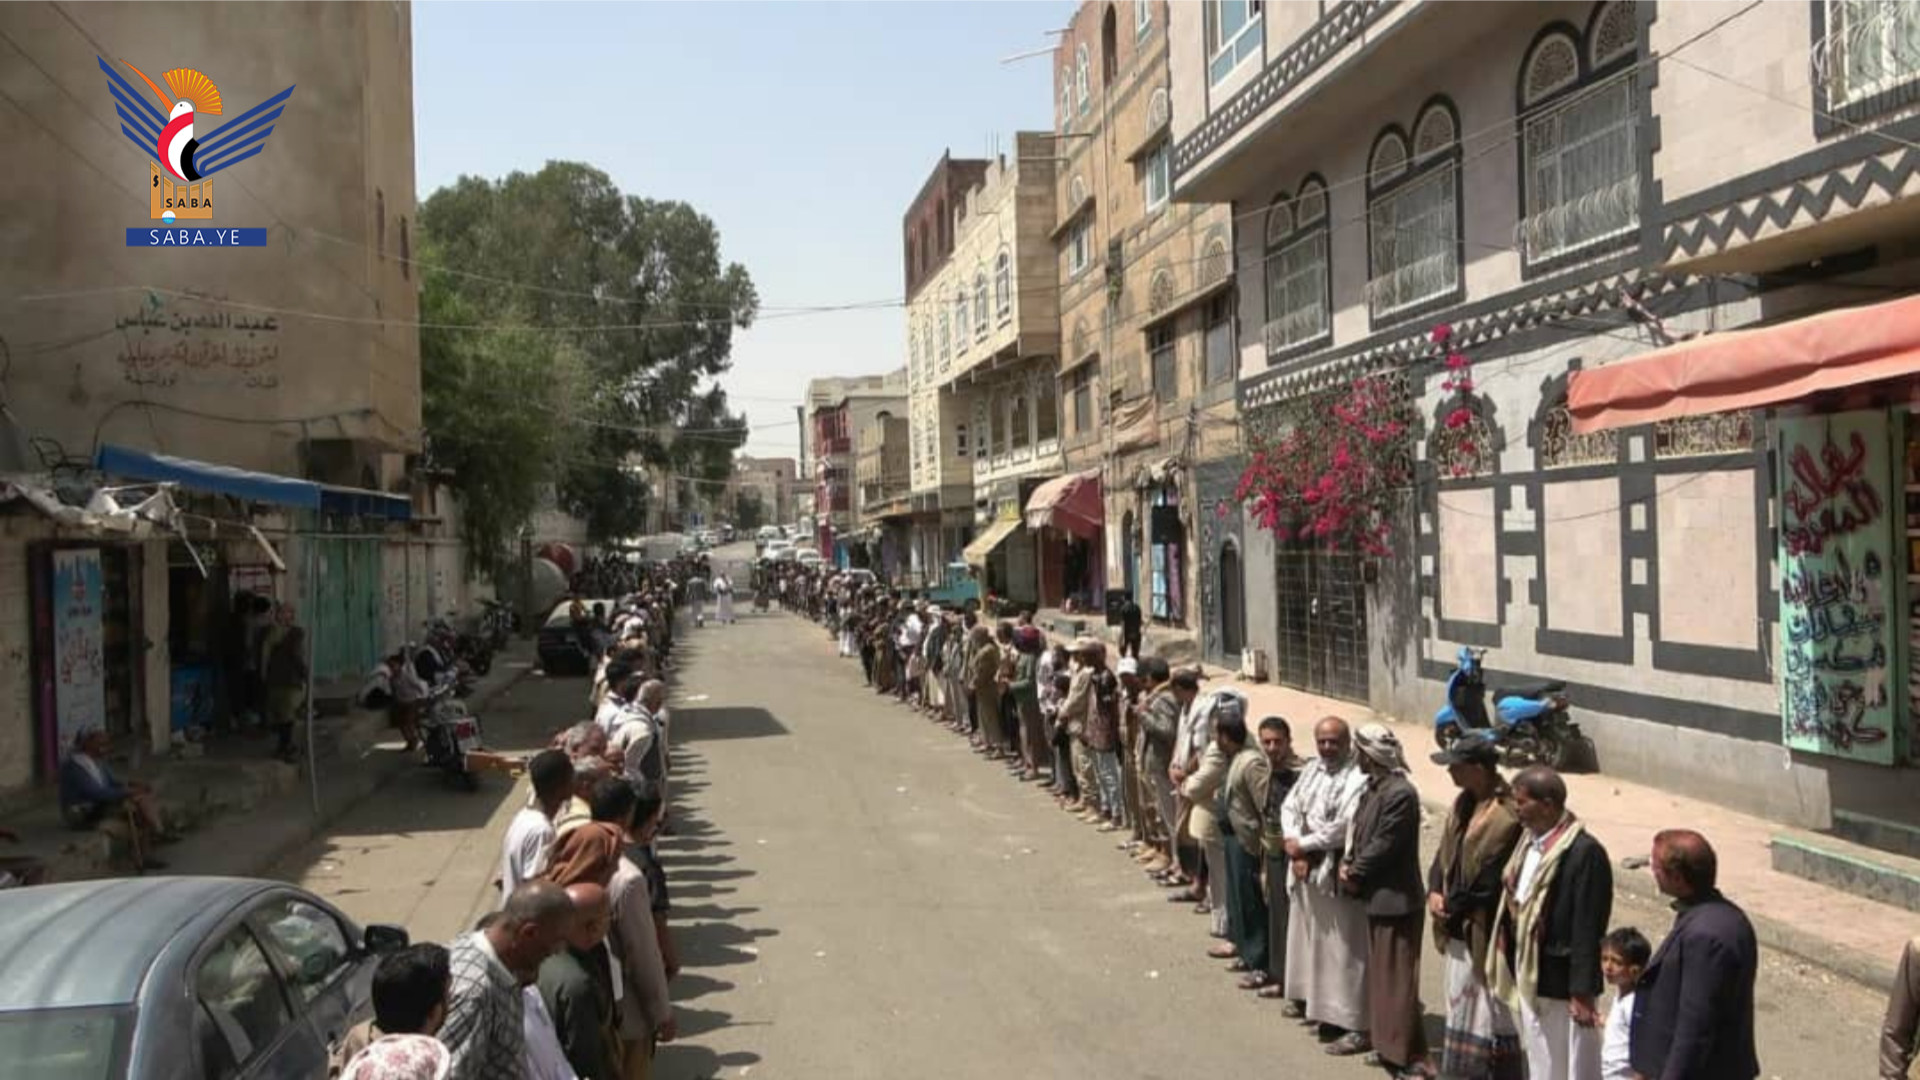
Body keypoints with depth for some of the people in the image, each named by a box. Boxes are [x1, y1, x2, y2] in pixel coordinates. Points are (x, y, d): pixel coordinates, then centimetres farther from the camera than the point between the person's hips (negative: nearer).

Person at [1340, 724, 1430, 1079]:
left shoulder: (1400, 793, -21)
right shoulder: (1375, 787, 9)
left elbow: (1383, 846, -21)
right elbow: (1360, 832, 14)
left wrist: (1354, 875, -10)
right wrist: (1348, 865, -2)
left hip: (1395, 900, -10)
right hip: (1378, 897, 10)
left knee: (1396, 977, -3)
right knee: (1380, 973, 18)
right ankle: (1387, 1043, 29)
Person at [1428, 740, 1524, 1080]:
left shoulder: (1507, 815, -21)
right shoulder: (1464, 803, 7)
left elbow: (1490, 880, -21)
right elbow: (1445, 852, 12)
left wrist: (1453, 906, -10)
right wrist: (1435, 892, -4)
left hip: (1487, 931, -9)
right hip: (1459, 928, 9)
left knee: (1491, 1014, 1)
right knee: (1461, 1004, 18)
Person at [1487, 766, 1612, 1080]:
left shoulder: (1584, 852, -20)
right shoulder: (1529, 841, 6)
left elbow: (1588, 930, -20)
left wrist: (1582, 992, -19)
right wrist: (1510, 969, 15)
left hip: (1558, 983, -8)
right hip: (1527, 976, 8)